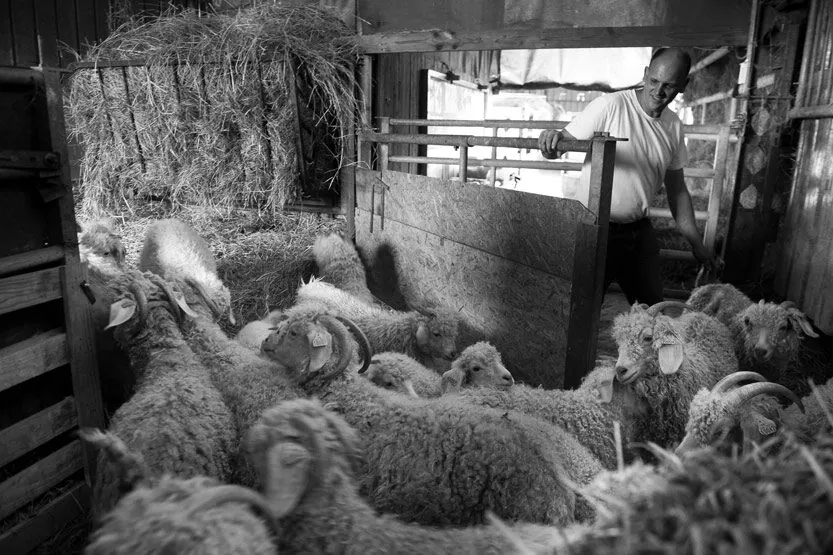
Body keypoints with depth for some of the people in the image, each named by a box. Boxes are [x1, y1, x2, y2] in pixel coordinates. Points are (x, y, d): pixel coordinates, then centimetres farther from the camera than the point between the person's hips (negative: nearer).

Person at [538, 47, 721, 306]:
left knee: (652, 307, 15)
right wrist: (552, 137, -41)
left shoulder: (674, 126, 7)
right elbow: (563, 143, -16)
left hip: (639, 230, 6)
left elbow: (676, 188, 13)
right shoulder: (610, 106, -13)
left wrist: (696, 243, 13)